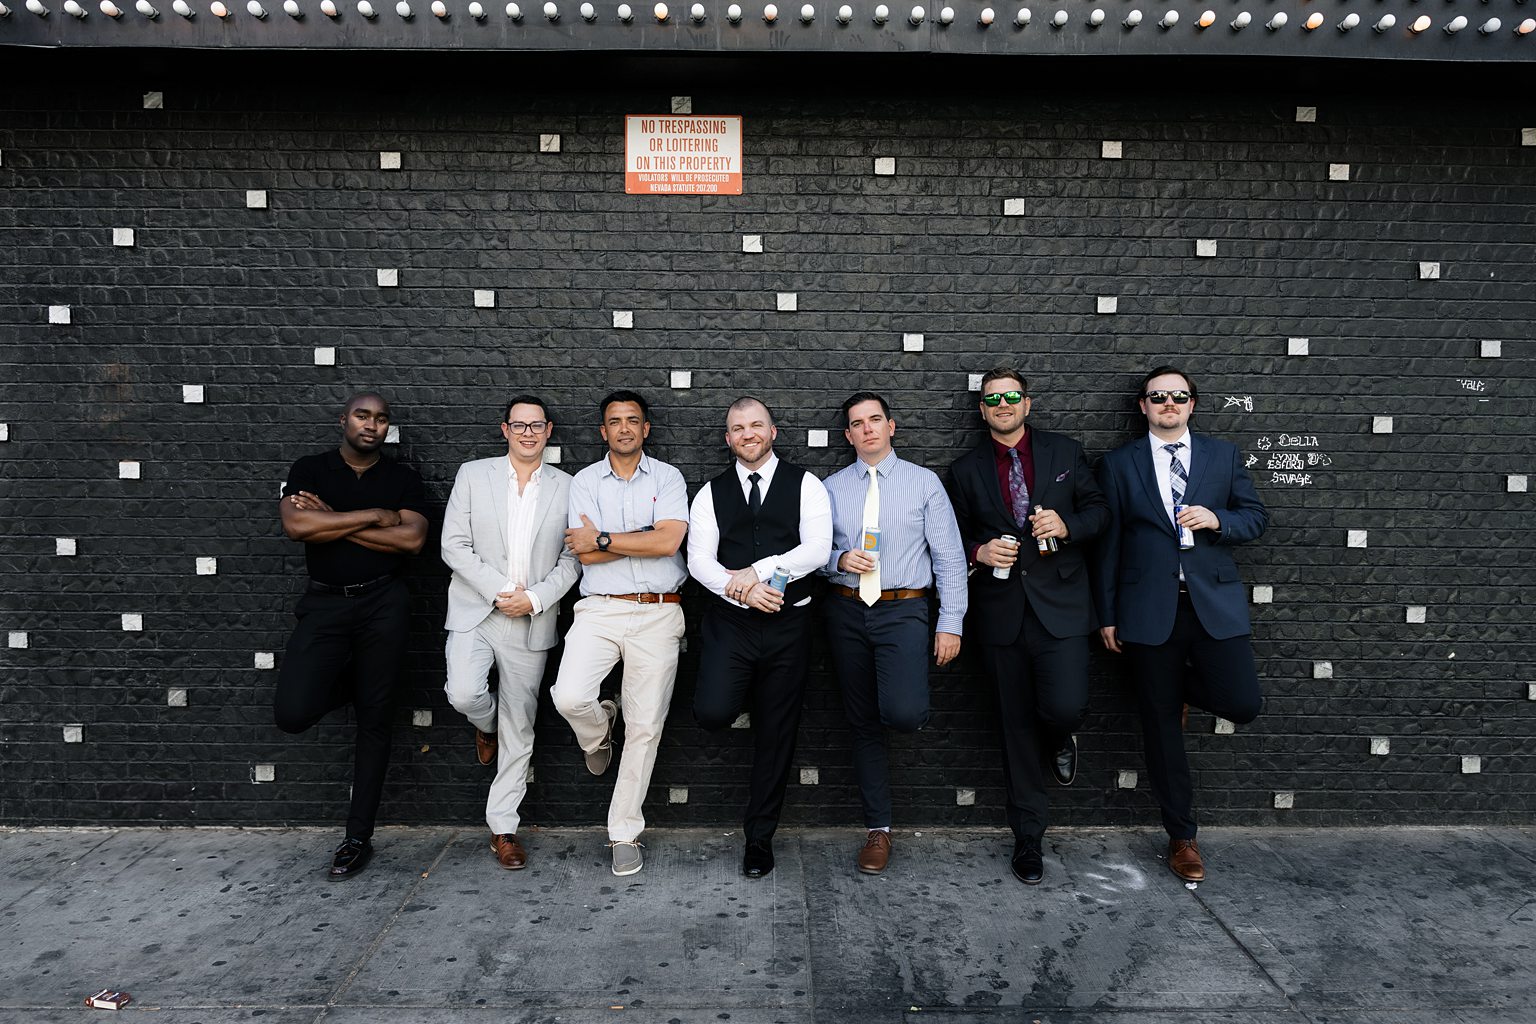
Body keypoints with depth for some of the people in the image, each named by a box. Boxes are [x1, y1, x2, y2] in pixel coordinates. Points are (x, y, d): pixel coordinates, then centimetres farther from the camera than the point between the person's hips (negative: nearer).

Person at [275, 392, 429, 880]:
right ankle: (348, 683, 22)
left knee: (374, 720, 4)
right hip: (325, 602, 1)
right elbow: (296, 525, -11)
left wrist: (332, 521, -8)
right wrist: (374, 516, -11)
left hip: (384, 605, 0)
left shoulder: (404, 478, 6)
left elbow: (412, 538, -9)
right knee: (292, 711, -14)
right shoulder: (309, 469, 7)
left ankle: (358, 837, 17)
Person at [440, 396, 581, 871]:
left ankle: (503, 827, 21)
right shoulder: (473, 475, 4)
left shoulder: (566, 488, 5)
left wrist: (534, 598, -13)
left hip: (531, 621, 1)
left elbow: (572, 559, 2)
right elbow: (454, 546, -2)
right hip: (475, 611, 0)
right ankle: (485, 725, 17)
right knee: (463, 694, -22)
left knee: (519, 728, 6)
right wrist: (499, 590, -13)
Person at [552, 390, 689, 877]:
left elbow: (669, 541, -11)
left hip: (658, 614, 0)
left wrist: (604, 538, -7)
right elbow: (585, 555, -4)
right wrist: (644, 539, -6)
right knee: (569, 697, -20)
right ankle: (598, 732, 19)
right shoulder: (585, 480, 8)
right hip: (600, 609, 1)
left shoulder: (668, 478, 6)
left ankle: (625, 835, 19)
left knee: (645, 727, 3)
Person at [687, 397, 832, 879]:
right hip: (729, 621, 1)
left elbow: (817, 550, -8)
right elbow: (699, 560, -2)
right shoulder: (711, 493, 9)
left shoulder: (805, 485, 4)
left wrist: (759, 571, -17)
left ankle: (759, 837, 24)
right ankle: (742, 694, 18)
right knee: (712, 712, -21)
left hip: (788, 623, 0)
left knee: (776, 732, 7)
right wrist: (743, 591, -19)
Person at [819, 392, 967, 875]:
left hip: (903, 609, -3)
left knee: (902, 713, -24)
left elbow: (950, 557, 1)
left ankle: (912, 704, 15)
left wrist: (950, 623, -6)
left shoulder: (924, 482, 3)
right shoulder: (831, 487, 10)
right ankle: (878, 829, 23)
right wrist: (840, 560, -11)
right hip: (846, 612, 3)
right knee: (863, 724, 9)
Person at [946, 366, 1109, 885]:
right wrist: (979, 551, -9)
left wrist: (1067, 525, -12)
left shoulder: (1065, 452, 7)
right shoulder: (965, 470, 8)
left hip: (1060, 605, -1)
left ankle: (1060, 737, 25)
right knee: (1016, 726, 7)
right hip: (1001, 612, 1)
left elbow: (1099, 510, 9)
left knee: (1065, 706, -16)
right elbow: (956, 537, 12)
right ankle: (1027, 838, 23)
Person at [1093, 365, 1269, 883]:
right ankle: (1181, 836, 22)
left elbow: (1256, 517, 10)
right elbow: (1108, 544, 4)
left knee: (1242, 704, -9)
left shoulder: (1223, 454, 9)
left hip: (1214, 602, 1)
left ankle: (1183, 685, 26)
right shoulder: (1119, 464, 4)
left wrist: (1216, 520, -13)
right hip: (1149, 608, -1)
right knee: (1161, 723, 6)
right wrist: (1107, 615, 2)